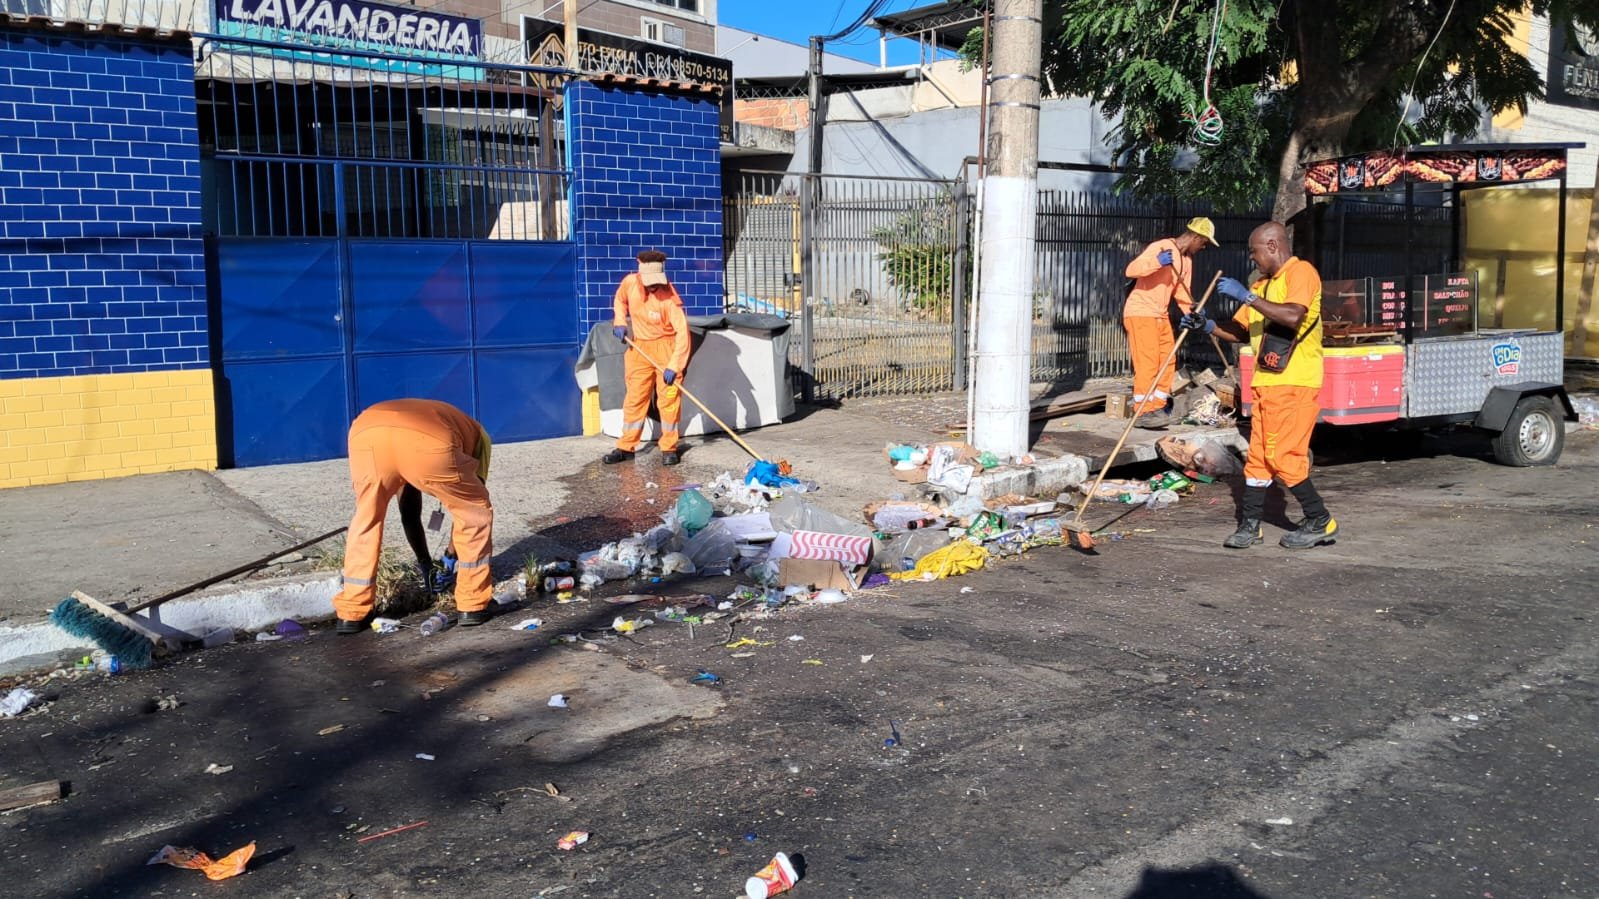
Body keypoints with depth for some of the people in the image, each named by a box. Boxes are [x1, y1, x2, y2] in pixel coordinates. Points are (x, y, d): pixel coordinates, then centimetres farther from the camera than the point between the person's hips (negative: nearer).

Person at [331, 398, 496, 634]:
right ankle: (474, 605, 25)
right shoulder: (476, 435, 39)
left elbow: (408, 512, 49)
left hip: (366, 433, 4)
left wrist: (425, 563, 58)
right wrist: (452, 556, 46)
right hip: (429, 442, -4)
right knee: (476, 514, 21)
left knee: (366, 521, 29)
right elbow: (467, 502, 34)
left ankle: (351, 614, 30)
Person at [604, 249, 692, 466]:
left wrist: (673, 366, -33)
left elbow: (682, 332, -27)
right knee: (634, 398, 8)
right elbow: (620, 300, 15)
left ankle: (669, 448, 8)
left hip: (665, 347, -4)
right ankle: (626, 447, 16)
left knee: (669, 398, -3)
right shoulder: (629, 282, -10)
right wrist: (620, 322, -1)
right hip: (639, 347, 4)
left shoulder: (668, 297, -23)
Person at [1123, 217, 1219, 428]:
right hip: (1140, 313, -9)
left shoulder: (1187, 260, 12)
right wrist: (1156, 262, -41)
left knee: (1167, 362, 9)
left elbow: (1182, 291, 17)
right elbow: (1131, 270, -26)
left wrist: (1192, 312, 1)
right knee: (1148, 363, -12)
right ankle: (1142, 412, -9)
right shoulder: (1161, 247, -15)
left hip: (1161, 316, 9)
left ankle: (1157, 407, 18)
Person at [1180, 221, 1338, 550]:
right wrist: (1208, 326, 4)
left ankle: (1320, 522, 4)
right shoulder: (1261, 284, 20)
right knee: (1258, 455, 8)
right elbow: (1241, 331, 20)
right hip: (1266, 381, 9)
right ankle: (1250, 525, 14)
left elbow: (1293, 316, -25)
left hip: (1294, 382, -9)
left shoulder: (1301, 272, -8)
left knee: (1282, 455, -9)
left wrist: (1247, 296, -21)